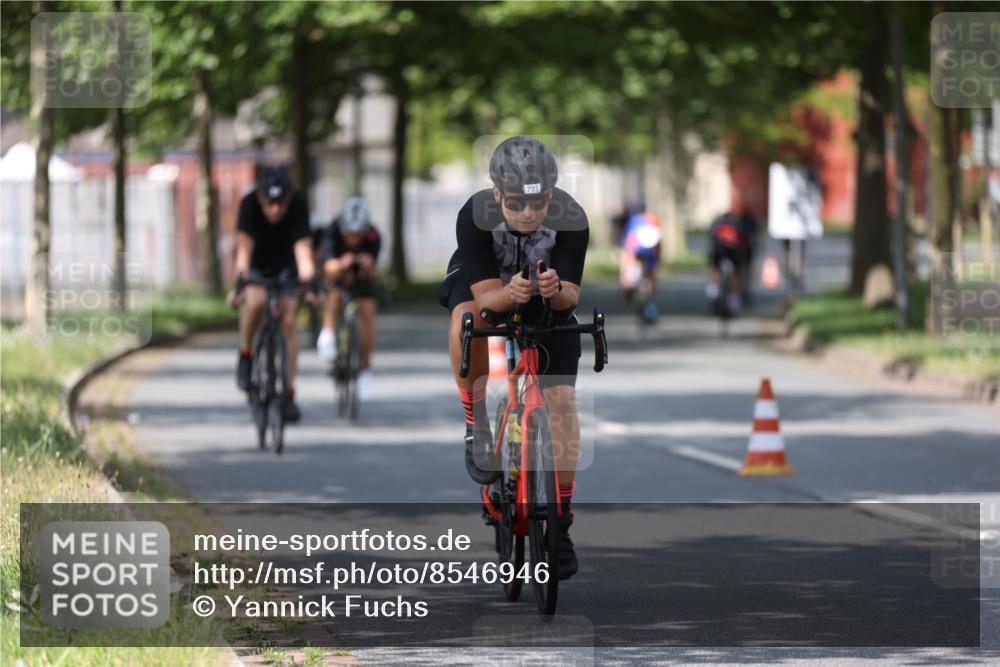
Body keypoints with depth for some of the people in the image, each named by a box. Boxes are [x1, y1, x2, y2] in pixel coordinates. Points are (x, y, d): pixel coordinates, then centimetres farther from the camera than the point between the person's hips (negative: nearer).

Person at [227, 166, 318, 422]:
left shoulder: (298, 205, -30)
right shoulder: (249, 204, -32)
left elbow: (303, 247, -37)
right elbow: (244, 246, -40)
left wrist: (309, 280, -51)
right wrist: (239, 282, -52)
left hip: (284, 264, 1)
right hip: (256, 264, -1)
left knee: (288, 320, -11)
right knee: (256, 301, -31)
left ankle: (288, 393, -7)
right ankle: (245, 356, -6)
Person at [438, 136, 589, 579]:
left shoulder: (570, 219, -31)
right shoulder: (475, 217, -33)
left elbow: (570, 297, -29)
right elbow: (486, 296, -33)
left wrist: (556, 290, -53)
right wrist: (511, 294, -55)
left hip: (549, 300, 1)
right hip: (486, 286, -1)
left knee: (562, 399, -11)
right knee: (467, 321, -36)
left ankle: (560, 522, -3)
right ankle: (478, 427, -16)